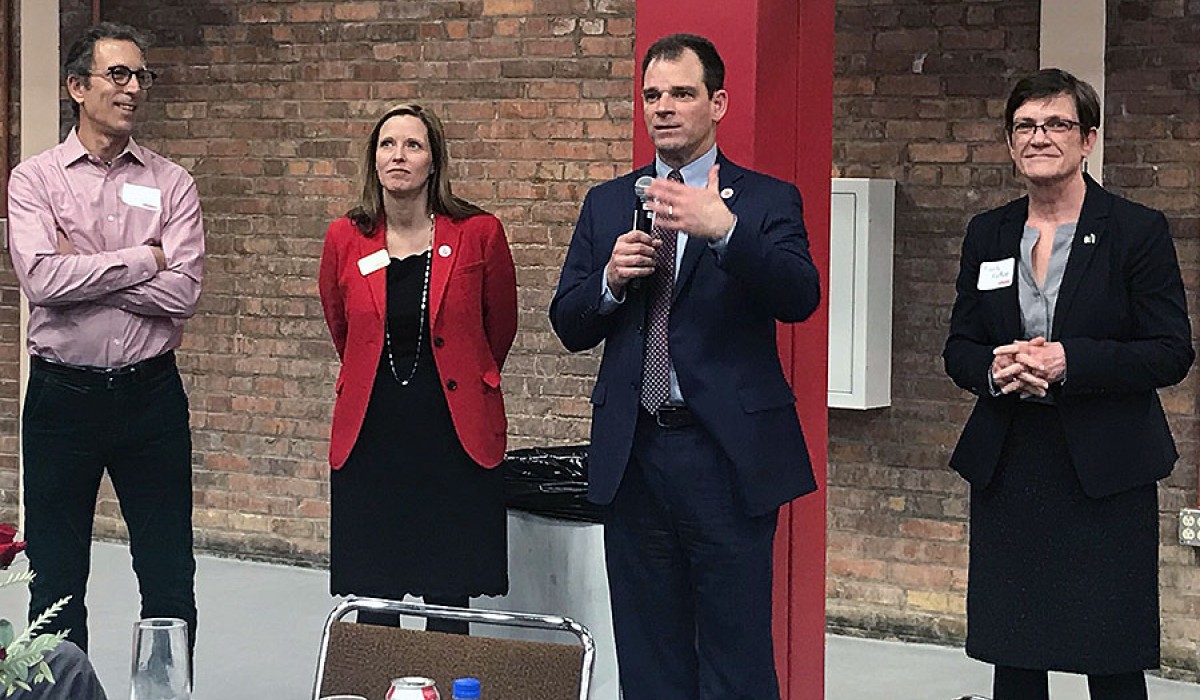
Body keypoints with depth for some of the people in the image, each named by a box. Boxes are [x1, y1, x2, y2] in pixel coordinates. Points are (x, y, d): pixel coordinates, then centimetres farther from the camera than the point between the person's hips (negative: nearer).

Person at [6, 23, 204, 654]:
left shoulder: (171, 184, 3)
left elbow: (182, 292, -10)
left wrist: (81, 271, -12)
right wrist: (142, 260, -11)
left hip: (151, 390, 1)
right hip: (63, 393, -1)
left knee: (170, 583, 6)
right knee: (56, 583, 8)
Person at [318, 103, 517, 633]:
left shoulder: (478, 234, -3)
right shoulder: (345, 240, 3)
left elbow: (500, 328, 14)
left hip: (455, 440, -2)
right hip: (370, 442, 2)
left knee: (449, 608, 1)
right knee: (369, 608, 1)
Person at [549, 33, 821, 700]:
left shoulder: (767, 200, 0)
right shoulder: (607, 204, 12)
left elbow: (800, 297, -17)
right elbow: (569, 327, 10)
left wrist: (723, 228, -32)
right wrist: (611, 278, -11)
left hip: (728, 451, -4)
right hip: (633, 452, 4)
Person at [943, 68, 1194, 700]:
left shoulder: (1138, 231, -3)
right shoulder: (987, 235, 10)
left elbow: (1171, 352, -7)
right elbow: (958, 350, 12)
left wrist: (1067, 362, -19)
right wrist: (994, 369, -12)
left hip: (1105, 476, -4)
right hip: (1006, 475, 4)